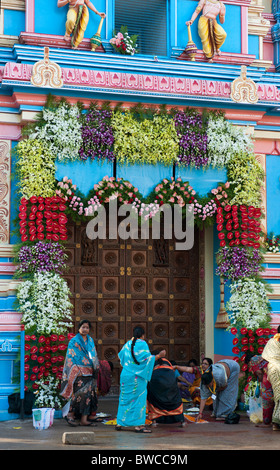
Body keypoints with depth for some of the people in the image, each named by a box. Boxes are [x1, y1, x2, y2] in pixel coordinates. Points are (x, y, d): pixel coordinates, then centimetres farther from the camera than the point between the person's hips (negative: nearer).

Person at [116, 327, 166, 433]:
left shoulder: (128, 344, 10)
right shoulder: (142, 344, -7)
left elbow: (121, 356, 23)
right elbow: (147, 358, -15)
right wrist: (159, 355, -6)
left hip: (125, 374, 6)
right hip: (137, 376, -6)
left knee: (124, 398, 12)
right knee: (139, 398, -2)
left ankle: (120, 423, 14)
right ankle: (138, 424, -5)